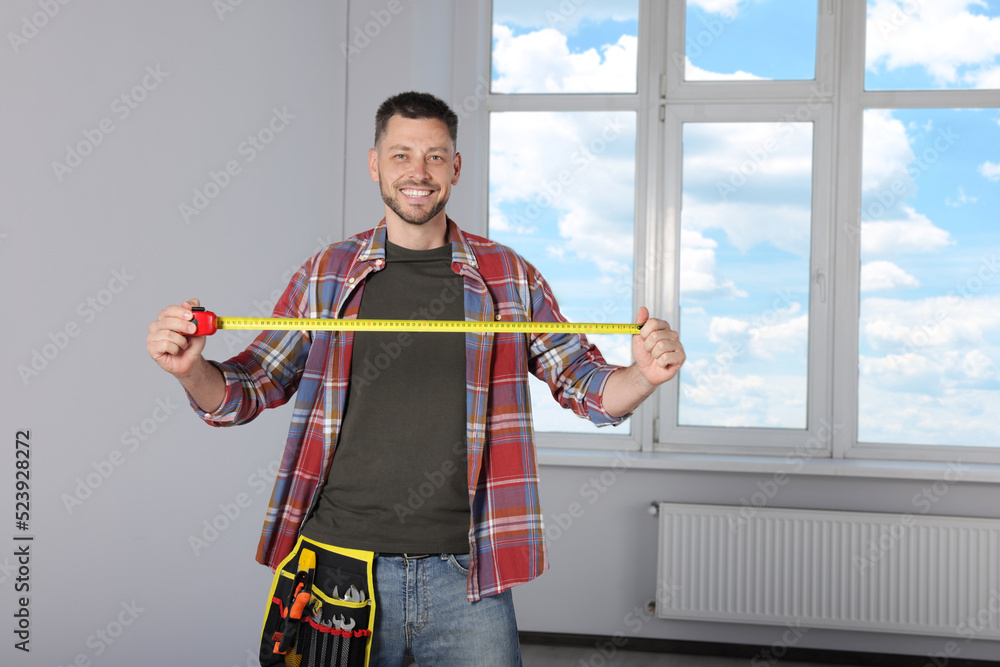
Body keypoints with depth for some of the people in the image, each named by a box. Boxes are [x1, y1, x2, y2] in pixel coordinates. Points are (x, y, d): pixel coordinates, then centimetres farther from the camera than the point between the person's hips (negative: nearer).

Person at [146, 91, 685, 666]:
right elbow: (246, 392, 10)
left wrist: (644, 376, -12)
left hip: (465, 574, 0)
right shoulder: (327, 275, 6)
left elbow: (586, 385, 9)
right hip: (339, 566, 0)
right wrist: (192, 369, -11)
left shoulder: (509, 276, 6)